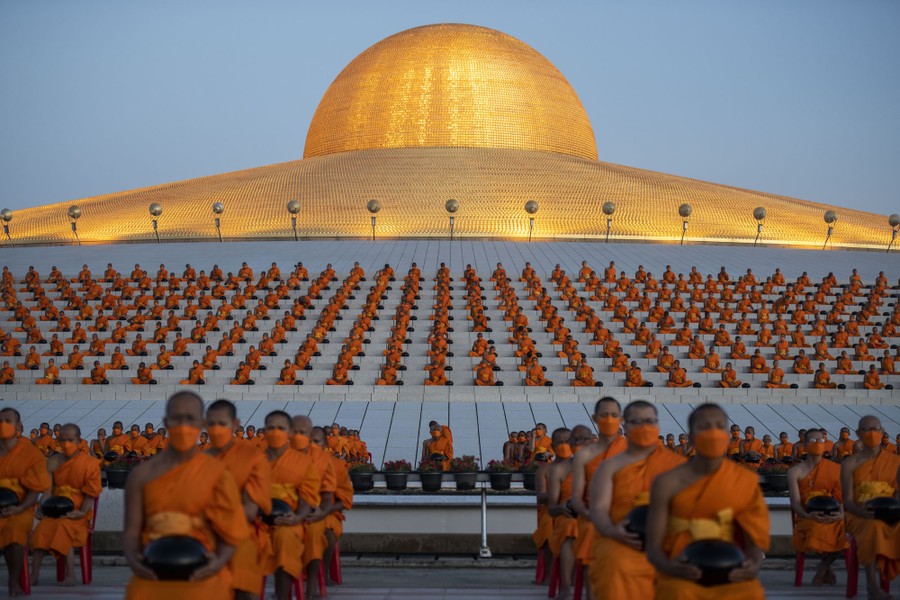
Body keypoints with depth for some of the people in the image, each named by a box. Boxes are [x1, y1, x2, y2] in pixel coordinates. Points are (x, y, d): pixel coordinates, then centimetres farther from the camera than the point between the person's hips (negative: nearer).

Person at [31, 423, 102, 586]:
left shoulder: (90, 463, 0)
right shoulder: (53, 462, 11)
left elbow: (91, 493, -4)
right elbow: (47, 490, 6)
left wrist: (82, 512, -19)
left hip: (77, 513, -3)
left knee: (63, 526, -33)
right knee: (42, 528, -27)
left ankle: (70, 575, -34)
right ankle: (34, 575, -30)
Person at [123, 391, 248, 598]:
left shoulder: (217, 473, -1)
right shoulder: (143, 474, 2)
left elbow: (228, 531, -1)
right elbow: (131, 530, 0)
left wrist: (220, 561, -19)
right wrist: (132, 559, -20)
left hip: (202, 581, -1)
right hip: (153, 579, 1)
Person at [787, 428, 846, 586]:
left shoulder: (836, 469, 15)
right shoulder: (795, 471, 7)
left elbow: (842, 497, 7)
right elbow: (795, 502, -5)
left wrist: (841, 514, -17)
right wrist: (808, 515, -27)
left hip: (832, 516, 3)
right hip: (806, 518, -2)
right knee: (819, 527, -39)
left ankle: (822, 570, -4)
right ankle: (827, 570, -5)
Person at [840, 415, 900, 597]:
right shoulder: (850, 464, 8)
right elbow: (848, 501, -1)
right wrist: (863, 512, -23)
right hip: (861, 516, -2)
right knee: (873, 527, -38)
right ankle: (872, 587, -40)